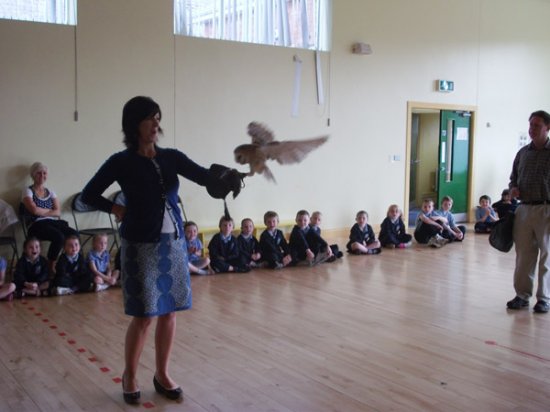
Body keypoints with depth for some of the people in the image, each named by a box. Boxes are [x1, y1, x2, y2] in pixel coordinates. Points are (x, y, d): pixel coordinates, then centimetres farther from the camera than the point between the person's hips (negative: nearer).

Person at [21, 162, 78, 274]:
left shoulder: (50, 192, 19)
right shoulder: (28, 191, 5)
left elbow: (58, 212, 7)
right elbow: (35, 210, -11)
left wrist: (42, 212, -7)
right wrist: (50, 211, 3)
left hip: (53, 222, 5)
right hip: (37, 224, -5)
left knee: (74, 234, -25)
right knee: (59, 237, -34)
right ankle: (51, 267, -16)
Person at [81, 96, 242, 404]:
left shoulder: (171, 157, 5)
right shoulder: (122, 162, -5)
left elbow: (203, 176, -9)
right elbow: (89, 195, 4)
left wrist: (225, 179, -28)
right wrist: (117, 209, -6)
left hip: (174, 242, 4)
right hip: (141, 245, -4)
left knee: (169, 312, 10)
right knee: (144, 316, 0)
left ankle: (162, 374, 26)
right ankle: (130, 376, 22)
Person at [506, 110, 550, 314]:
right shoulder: (523, 153, 11)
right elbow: (514, 177, 20)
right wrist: (513, 188, -1)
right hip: (524, 209, 4)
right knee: (523, 254, 7)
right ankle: (522, 295, 16)